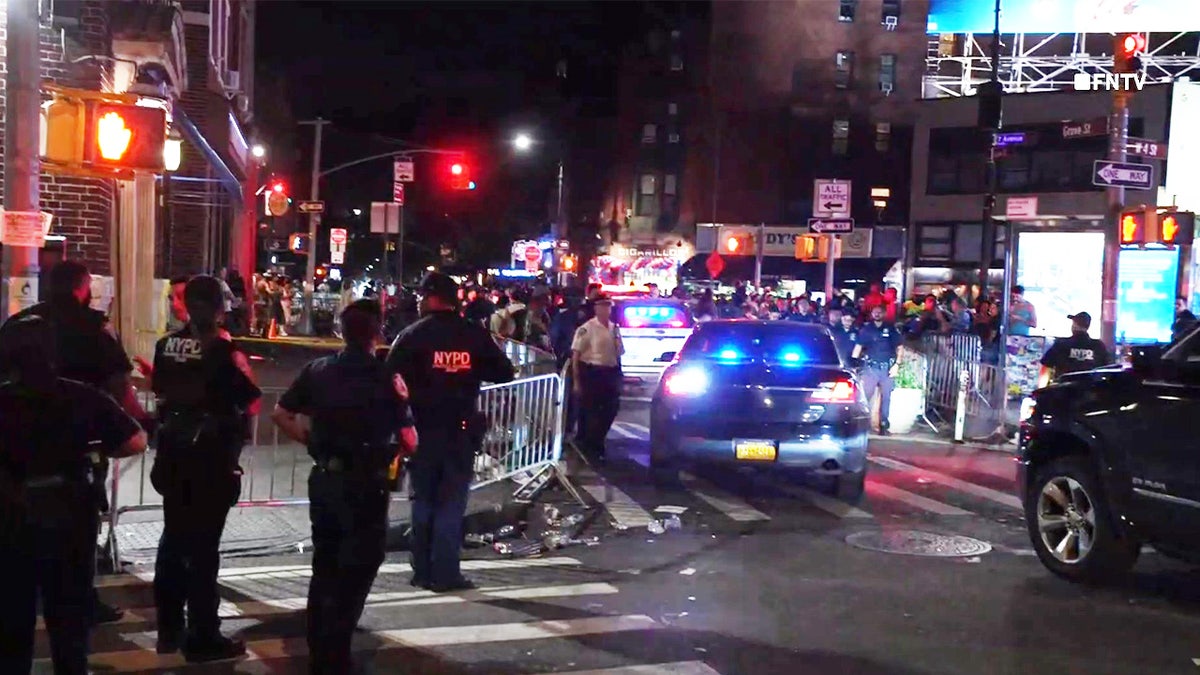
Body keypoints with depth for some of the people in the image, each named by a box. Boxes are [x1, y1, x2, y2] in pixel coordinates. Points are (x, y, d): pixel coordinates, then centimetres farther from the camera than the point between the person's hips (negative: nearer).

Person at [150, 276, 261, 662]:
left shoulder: (166, 346, 2)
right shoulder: (222, 350, -17)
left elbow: (160, 392, 14)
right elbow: (251, 399, -13)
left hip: (173, 452, 6)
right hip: (211, 456, -6)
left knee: (174, 538, 16)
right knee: (203, 545, 0)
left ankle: (169, 629, 25)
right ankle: (202, 638, 6)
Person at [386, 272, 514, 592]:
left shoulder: (412, 336, -7)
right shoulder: (475, 335, -2)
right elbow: (504, 372, 2)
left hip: (424, 429, 0)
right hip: (461, 430, 0)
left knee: (423, 500, 12)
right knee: (452, 503, 5)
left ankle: (423, 571, 15)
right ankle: (445, 574, 2)